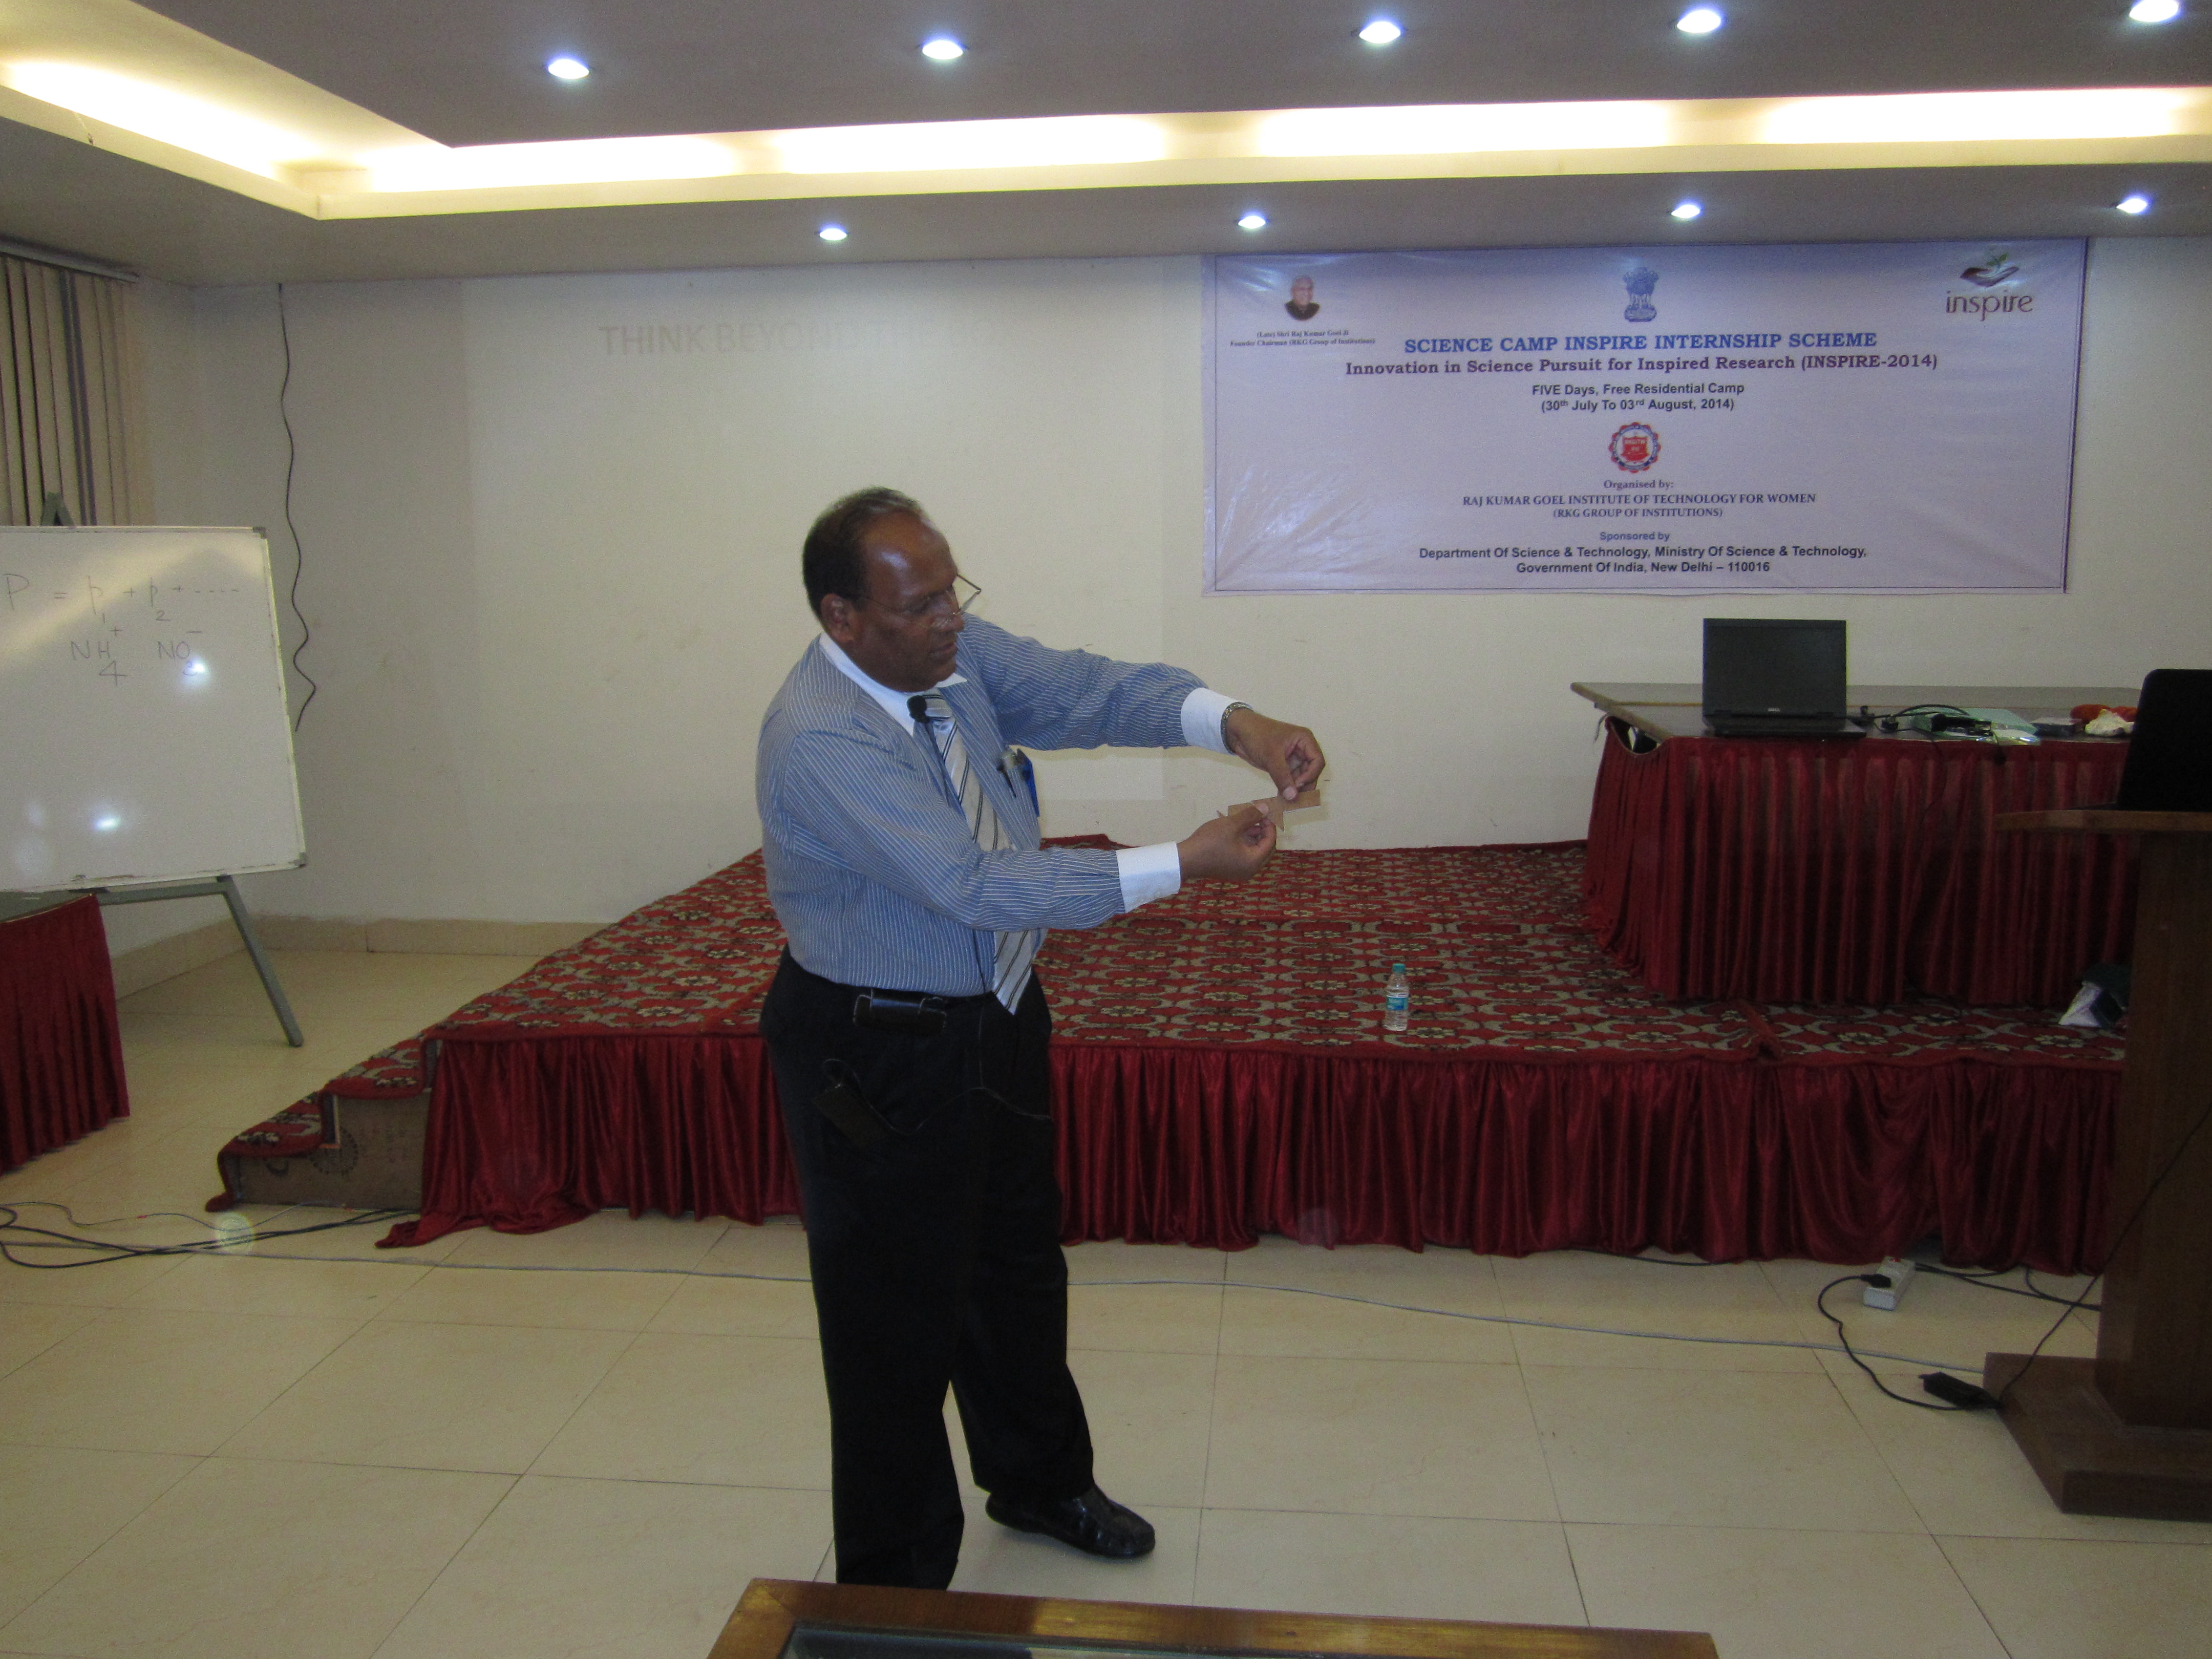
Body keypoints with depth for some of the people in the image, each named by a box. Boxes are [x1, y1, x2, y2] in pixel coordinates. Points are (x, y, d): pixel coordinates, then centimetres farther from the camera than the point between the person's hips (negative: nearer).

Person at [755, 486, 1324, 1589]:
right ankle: (895, 1583, 29)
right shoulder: (819, 740, -29)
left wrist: (1237, 726, -28)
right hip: (879, 1054, -8)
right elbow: (976, 882, -34)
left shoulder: (954, 653, -5)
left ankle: (1038, 1480, 49)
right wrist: (1182, 866, -33)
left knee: (1016, 1261, 24)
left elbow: (1084, 689, -11)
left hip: (995, 1014, 8)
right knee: (900, 1313, 6)